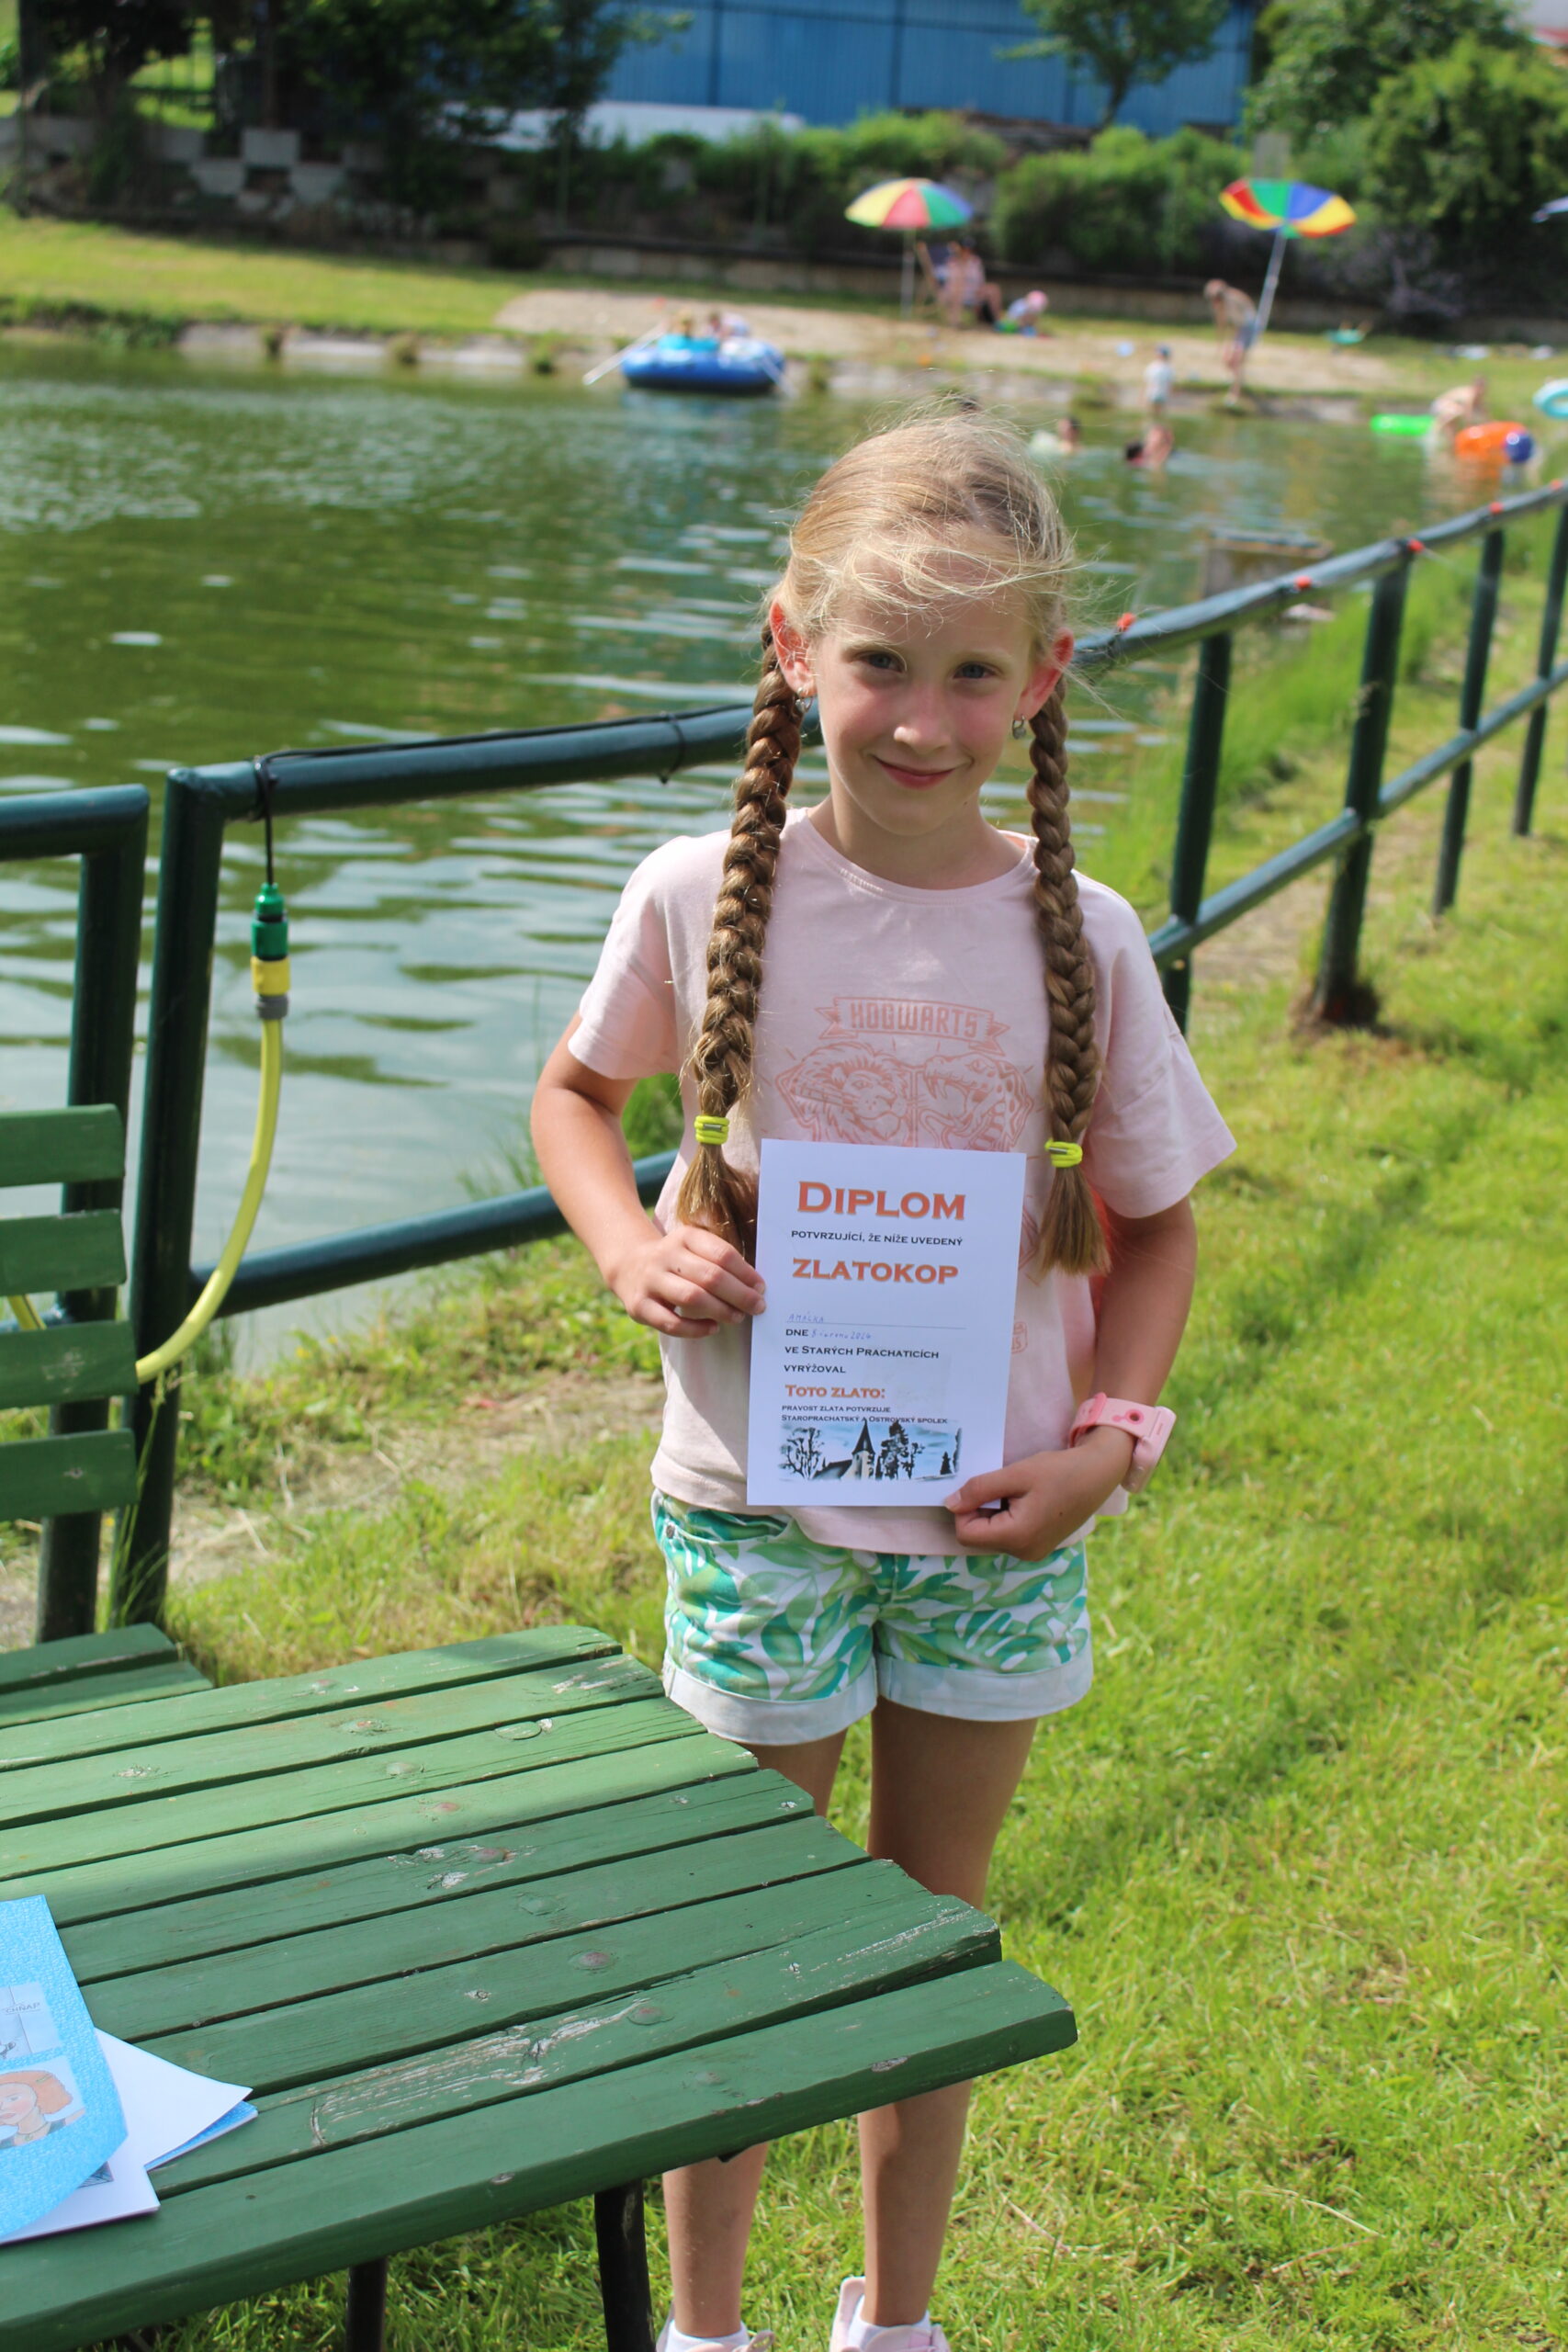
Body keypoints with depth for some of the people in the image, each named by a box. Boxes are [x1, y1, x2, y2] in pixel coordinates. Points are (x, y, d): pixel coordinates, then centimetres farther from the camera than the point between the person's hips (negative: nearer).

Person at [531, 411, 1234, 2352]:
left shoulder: (1078, 936, -9)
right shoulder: (705, 895, -12)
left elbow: (1151, 1227, 3)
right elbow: (576, 1092, 7)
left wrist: (1108, 1439, -11)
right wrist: (631, 1248, -11)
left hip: (995, 1520, 2)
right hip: (761, 1499, -1)